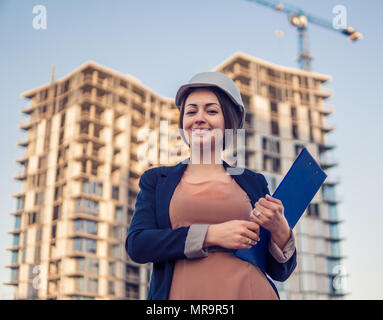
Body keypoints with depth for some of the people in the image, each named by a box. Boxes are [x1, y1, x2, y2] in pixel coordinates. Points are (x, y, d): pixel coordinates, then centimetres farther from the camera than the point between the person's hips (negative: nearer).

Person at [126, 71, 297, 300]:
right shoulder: (157, 180, 13)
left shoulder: (254, 182, 14)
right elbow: (136, 245, -3)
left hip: (251, 292, 0)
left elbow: (281, 272, 15)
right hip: (184, 293, 0)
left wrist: (280, 230, -5)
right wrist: (211, 235, -10)